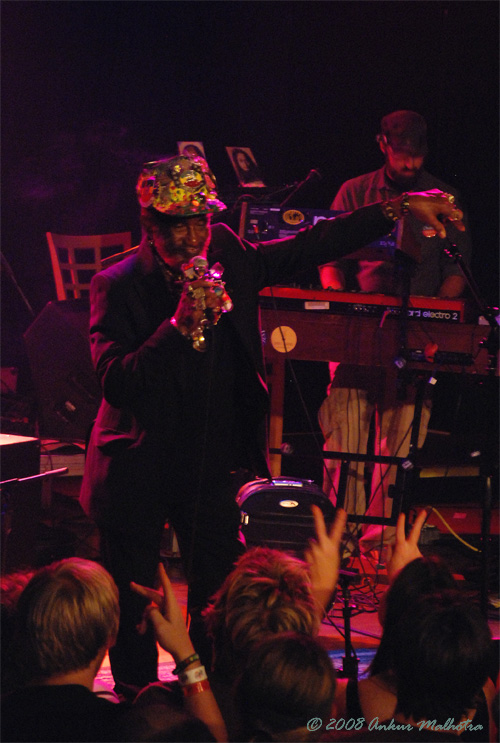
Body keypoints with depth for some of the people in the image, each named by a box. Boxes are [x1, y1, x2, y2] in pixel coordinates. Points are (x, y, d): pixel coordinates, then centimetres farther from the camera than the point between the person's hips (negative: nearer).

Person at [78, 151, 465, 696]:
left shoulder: (229, 259, -1)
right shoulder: (117, 286, -13)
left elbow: (314, 245, 6)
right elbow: (115, 381, -22)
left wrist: (399, 209, 2)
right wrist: (181, 323, -31)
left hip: (213, 464, 3)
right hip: (138, 469, -3)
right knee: (132, 610, 6)